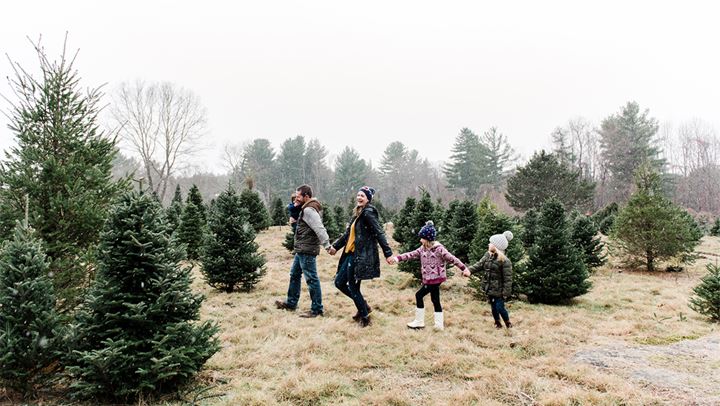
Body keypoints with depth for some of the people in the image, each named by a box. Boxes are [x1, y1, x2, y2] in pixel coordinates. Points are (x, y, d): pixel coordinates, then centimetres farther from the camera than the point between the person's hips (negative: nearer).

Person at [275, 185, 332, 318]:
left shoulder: (308, 210, -19)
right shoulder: (307, 208, 14)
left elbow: (320, 229, -26)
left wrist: (327, 245, -31)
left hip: (307, 251, -11)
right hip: (302, 250, 11)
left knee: (311, 279, -4)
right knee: (294, 275, 21)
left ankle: (317, 309, 3)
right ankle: (291, 303, 33)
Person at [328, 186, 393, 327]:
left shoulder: (368, 212, -12)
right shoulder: (357, 213, 14)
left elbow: (379, 233, -17)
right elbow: (348, 232, 23)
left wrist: (388, 253, -21)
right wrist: (335, 246, 26)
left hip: (361, 256, -9)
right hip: (351, 254, 9)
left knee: (353, 286, -2)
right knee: (339, 282, 12)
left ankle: (365, 317, 15)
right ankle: (363, 306, 26)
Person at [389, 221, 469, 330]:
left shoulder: (439, 249, -14)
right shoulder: (422, 249, 8)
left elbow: (452, 259, -13)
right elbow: (411, 254, 2)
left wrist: (464, 269, -14)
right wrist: (398, 258, -9)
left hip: (435, 278, -8)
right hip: (428, 279, 8)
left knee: (419, 295, -6)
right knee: (435, 299, 12)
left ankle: (419, 322, 6)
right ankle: (439, 324, 20)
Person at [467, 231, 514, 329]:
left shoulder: (505, 261, -19)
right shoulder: (487, 255, 3)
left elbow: (508, 278, -17)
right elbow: (479, 265, 5)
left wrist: (506, 292, -18)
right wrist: (468, 270, -10)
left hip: (499, 290, -6)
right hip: (490, 288, 7)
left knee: (500, 308, -2)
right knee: (493, 307, 16)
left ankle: (508, 324, 23)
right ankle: (497, 323, 33)